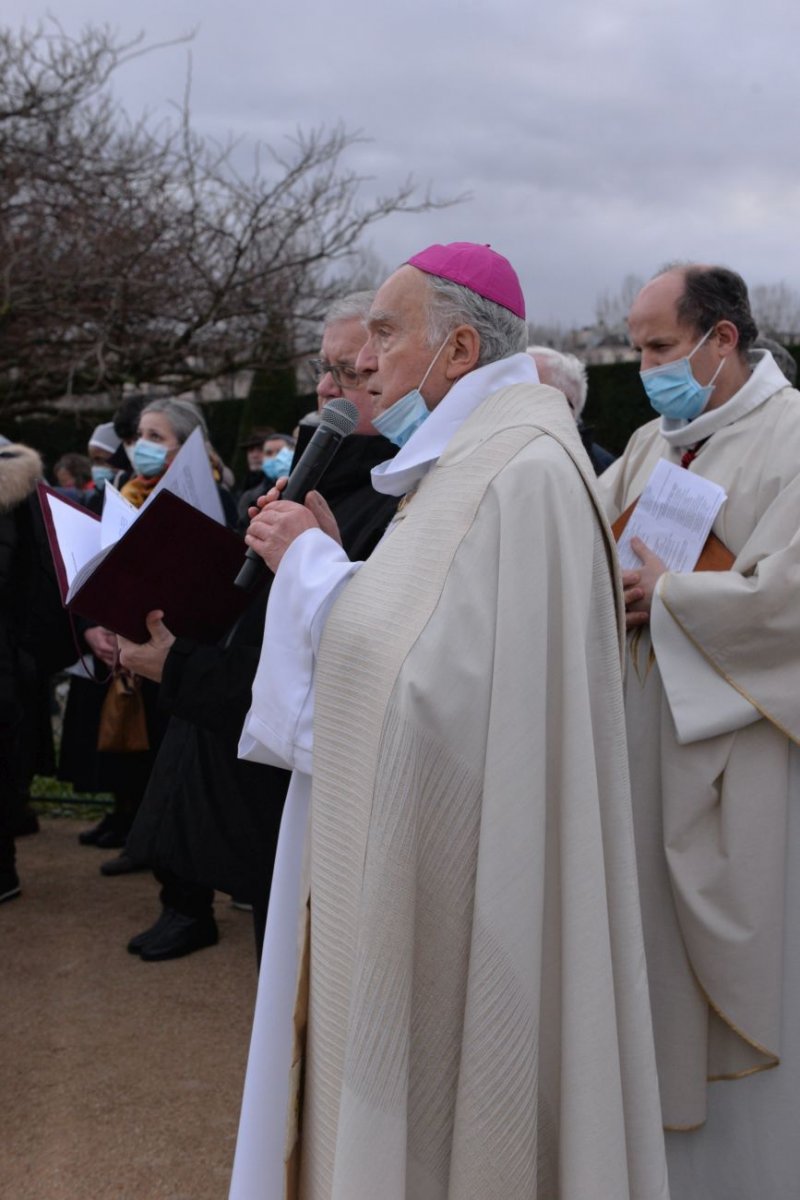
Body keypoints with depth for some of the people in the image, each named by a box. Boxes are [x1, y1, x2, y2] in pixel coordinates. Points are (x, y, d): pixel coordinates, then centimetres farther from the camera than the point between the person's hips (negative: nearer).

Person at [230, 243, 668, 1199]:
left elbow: (421, 674, -28)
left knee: (435, 1093, 7)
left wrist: (311, 561, -14)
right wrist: (326, 553, 3)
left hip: (458, 865, -9)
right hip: (435, 854, 10)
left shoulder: (518, 470, -20)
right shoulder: (474, 457, 12)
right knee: (404, 1075, 21)